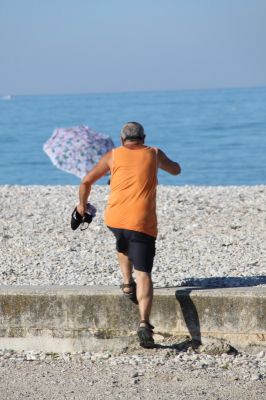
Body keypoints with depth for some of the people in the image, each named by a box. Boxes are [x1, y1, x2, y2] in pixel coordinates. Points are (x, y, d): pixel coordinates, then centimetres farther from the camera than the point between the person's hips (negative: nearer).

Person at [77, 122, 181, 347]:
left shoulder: (113, 155, 14)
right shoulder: (154, 154, 15)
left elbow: (87, 182, 16)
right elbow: (176, 170, 34)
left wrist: (82, 204, 33)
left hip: (114, 219, 2)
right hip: (143, 223, -2)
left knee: (123, 243, 38)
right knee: (144, 274, -6)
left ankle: (127, 283, 26)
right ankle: (144, 323, -24)